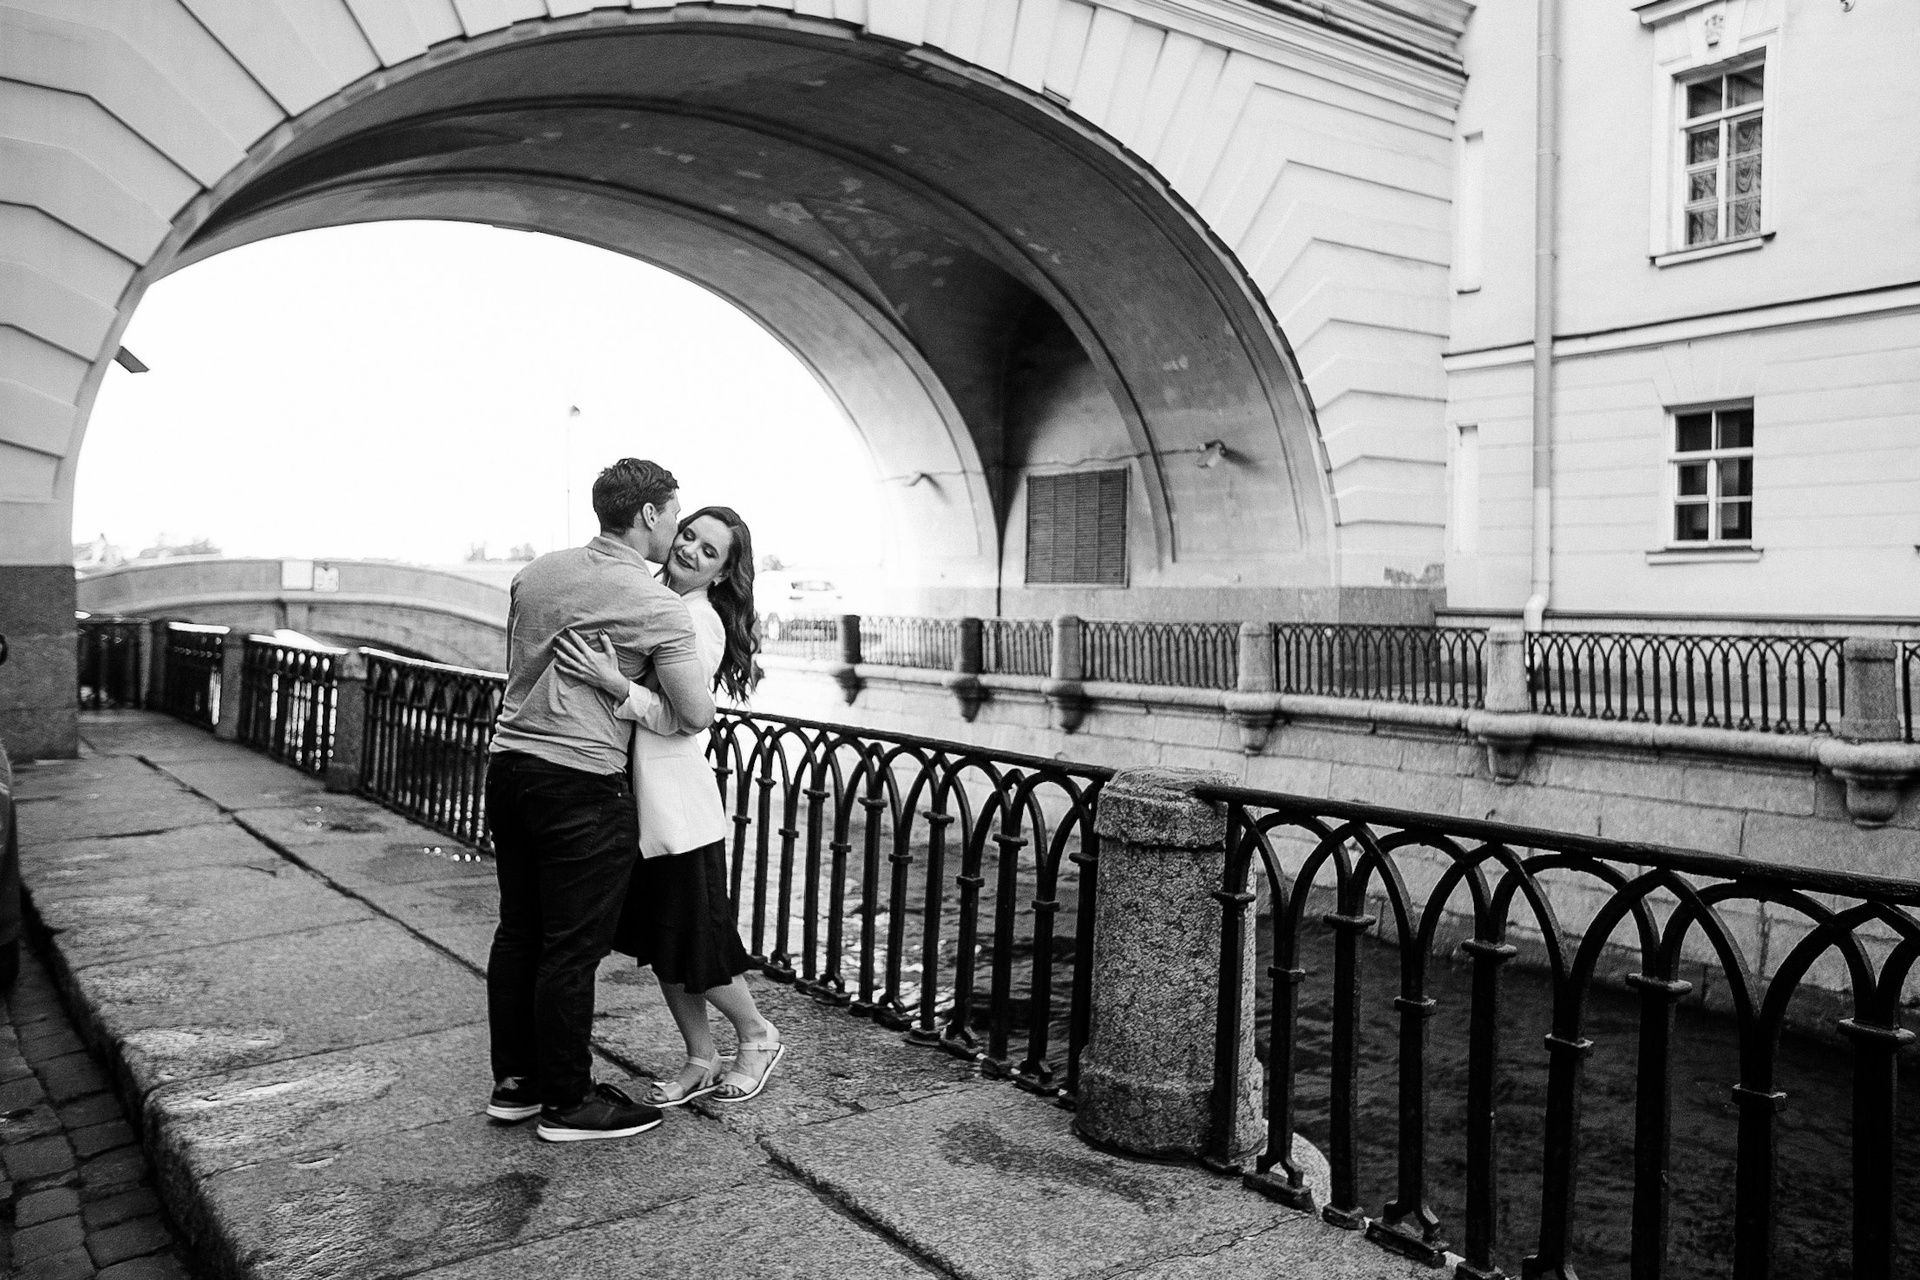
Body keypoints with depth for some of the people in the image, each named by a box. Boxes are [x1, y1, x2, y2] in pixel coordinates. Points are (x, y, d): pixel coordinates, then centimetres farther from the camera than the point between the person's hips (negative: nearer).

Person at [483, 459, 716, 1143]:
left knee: (518, 932, 17)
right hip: (582, 782, -8)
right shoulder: (656, 605, -10)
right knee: (572, 947, 3)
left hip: (508, 760, 8)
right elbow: (697, 715, -12)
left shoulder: (537, 572, 10)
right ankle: (567, 1102, 16)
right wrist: (646, 673, 8)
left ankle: (514, 1081, 30)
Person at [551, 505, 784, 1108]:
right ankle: (701, 1060, 30)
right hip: (635, 797, 8)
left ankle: (758, 1036, 28)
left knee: (695, 939, 4)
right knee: (660, 942, 15)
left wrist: (614, 682, -32)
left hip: (675, 803, -8)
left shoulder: (703, 622, -13)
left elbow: (678, 716, -21)